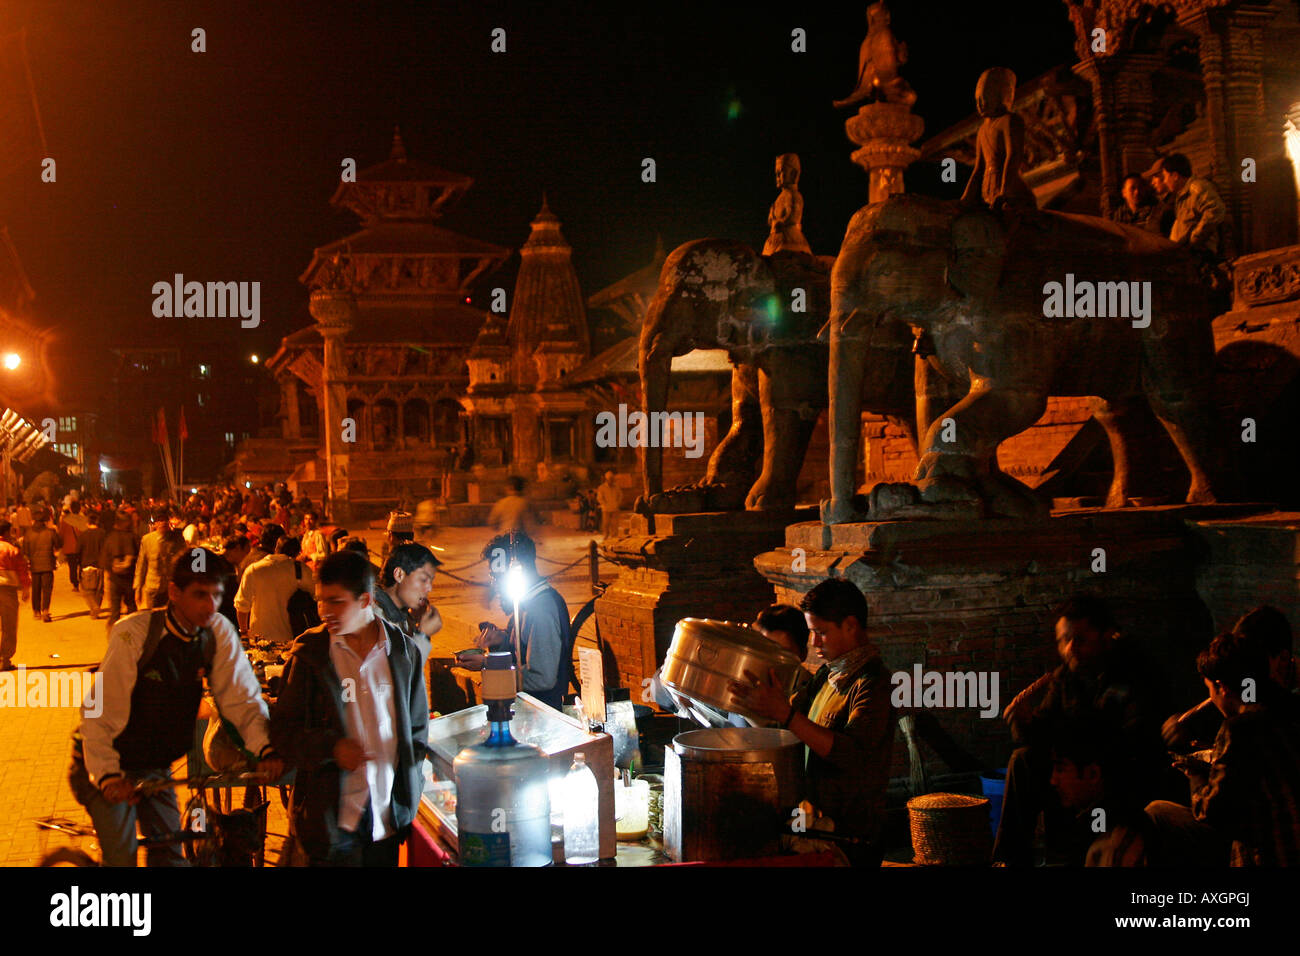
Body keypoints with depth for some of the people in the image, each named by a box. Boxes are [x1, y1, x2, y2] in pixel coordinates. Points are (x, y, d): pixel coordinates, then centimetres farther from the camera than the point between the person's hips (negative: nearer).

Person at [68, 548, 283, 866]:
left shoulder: (219, 633, -12)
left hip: (155, 767, 4)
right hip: (110, 764, -4)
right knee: (121, 858, -9)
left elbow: (242, 698, -14)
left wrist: (266, 749, -30)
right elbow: (98, 712, -22)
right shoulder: (133, 633, -23)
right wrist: (108, 775, -32)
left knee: (170, 855, 7)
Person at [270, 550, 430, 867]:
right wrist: (330, 748, -14)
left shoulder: (403, 650, 4)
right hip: (332, 814, -1)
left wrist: (410, 788, 6)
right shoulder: (310, 653, 0)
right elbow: (282, 729, 3)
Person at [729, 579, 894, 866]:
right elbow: (795, 706, 26)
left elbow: (853, 755, -32)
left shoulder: (873, 683, -19)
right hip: (821, 826, 8)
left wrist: (784, 713, -37)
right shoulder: (827, 675, 10)